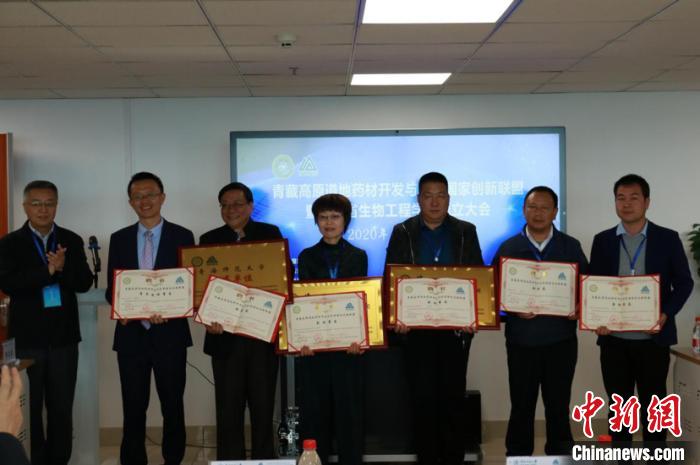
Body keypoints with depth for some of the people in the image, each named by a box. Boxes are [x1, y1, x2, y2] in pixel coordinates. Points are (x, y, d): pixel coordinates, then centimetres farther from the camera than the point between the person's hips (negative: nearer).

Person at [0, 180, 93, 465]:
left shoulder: (71, 241, 5)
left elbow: (84, 283, -3)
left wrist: (63, 268, -22)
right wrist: (49, 271, -21)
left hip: (64, 336, 2)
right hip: (27, 337, -2)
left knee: (62, 407, 9)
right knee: (29, 407, 7)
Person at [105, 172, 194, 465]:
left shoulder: (182, 237, 1)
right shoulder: (119, 239, 8)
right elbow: (112, 287, 8)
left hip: (169, 333, -2)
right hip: (131, 334, 2)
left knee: (173, 406, 8)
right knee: (133, 407, 8)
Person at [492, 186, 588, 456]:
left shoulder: (571, 247, 6)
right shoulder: (508, 248, 4)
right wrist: (514, 309, -16)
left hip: (560, 340, 1)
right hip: (522, 340, 0)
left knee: (558, 406, 10)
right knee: (521, 407, 7)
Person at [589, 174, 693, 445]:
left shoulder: (668, 239, 1)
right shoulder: (602, 240, 6)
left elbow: (684, 282, 2)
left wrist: (666, 314, -14)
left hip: (653, 338, -1)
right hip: (613, 338, 2)